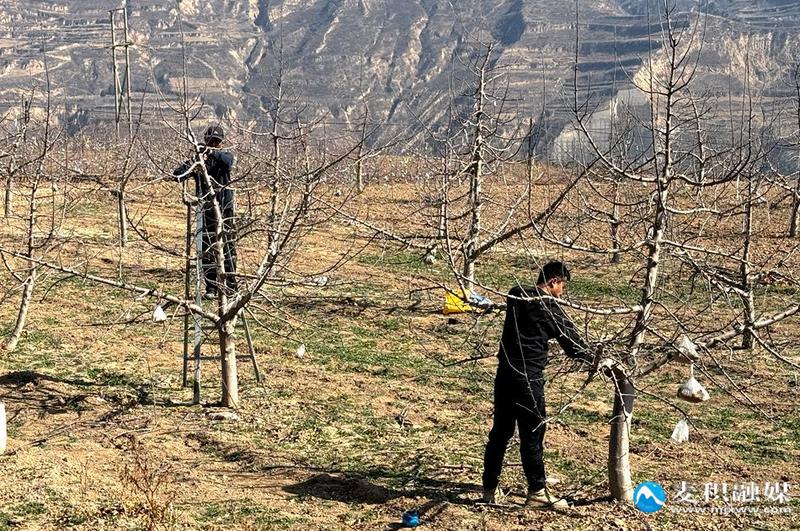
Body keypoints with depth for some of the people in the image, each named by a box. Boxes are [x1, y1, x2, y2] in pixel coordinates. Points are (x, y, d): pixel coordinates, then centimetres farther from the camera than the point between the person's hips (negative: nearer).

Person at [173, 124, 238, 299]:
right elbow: (177, 175, -5)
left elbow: (227, 160, -23)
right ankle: (211, 287, 8)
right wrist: (191, 167, -24)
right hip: (205, 210, 2)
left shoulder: (225, 156, 4)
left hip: (224, 208, -1)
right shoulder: (197, 158, 6)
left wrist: (213, 152, -40)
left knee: (227, 246, -2)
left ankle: (231, 285, 6)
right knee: (207, 249, 2)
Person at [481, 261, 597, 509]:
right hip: (528, 377, -7)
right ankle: (537, 492, 9)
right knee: (532, 434, 1)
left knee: (500, 430, 13)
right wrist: (593, 358, 13)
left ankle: (490, 488, 20)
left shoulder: (516, 295, 10)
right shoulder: (547, 306, -10)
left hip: (505, 372, 7)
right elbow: (569, 337, -3)